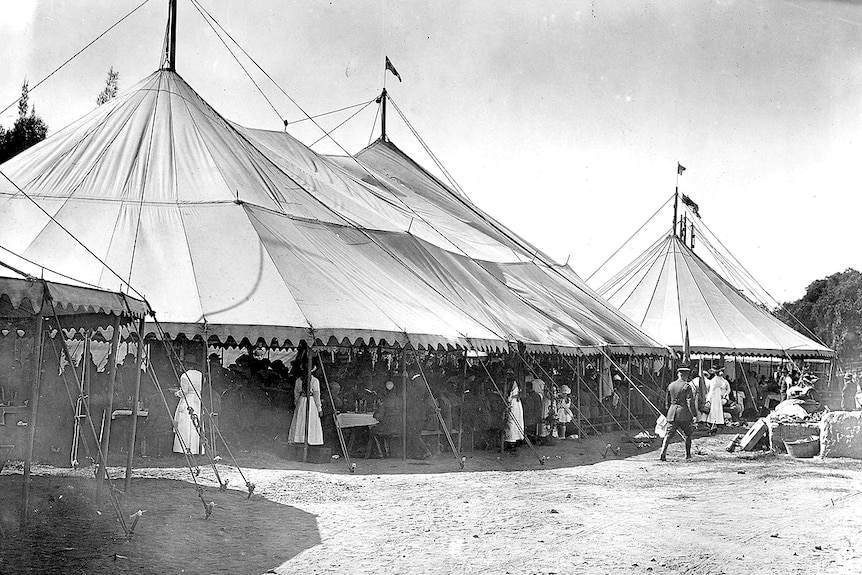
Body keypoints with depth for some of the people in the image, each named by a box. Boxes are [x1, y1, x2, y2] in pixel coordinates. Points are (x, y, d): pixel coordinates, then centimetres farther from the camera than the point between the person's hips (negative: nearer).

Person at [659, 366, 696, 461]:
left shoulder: (671, 385, 9)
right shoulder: (686, 386, -8)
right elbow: (690, 402, -13)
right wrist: (693, 415, -9)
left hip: (672, 412, 4)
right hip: (683, 412, -4)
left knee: (669, 434, 0)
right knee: (688, 434, 15)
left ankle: (663, 453, -15)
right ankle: (688, 454, 20)